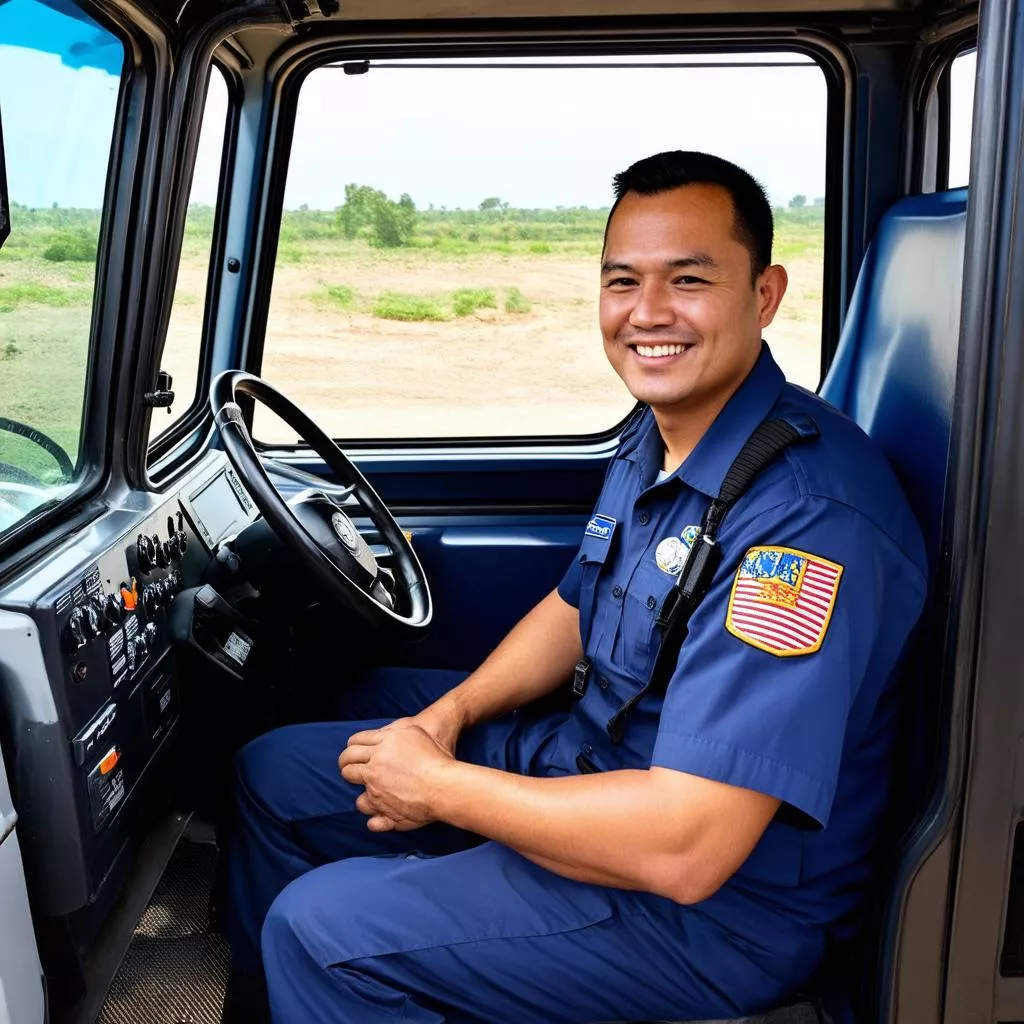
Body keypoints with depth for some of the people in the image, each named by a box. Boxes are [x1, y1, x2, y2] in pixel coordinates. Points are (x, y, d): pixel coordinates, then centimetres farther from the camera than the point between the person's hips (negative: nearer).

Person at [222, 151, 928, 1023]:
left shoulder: (808, 518, -30)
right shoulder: (658, 439, 0)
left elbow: (685, 851, -32)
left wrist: (437, 785, -21)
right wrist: (450, 713, -3)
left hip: (722, 898, -8)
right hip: (592, 758, 9)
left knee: (321, 929, -18)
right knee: (275, 771, 12)